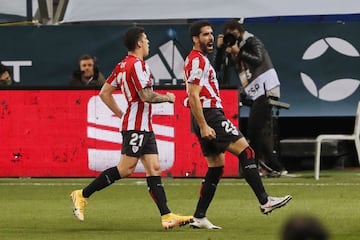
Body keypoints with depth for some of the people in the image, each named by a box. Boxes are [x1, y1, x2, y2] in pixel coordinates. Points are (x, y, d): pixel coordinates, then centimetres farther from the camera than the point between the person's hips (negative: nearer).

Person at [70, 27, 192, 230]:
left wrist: (121, 114, 20)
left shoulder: (122, 66, 14)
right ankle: (83, 195, -3)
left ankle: (167, 216, -3)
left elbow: (104, 93, 18)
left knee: (154, 169, 3)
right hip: (137, 126, -10)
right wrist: (167, 98, -4)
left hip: (145, 127, 10)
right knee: (125, 169, -9)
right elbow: (146, 96, -20)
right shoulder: (137, 65, -14)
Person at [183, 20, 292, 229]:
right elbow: (193, 97, -18)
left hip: (210, 116, 11)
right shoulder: (197, 61, -11)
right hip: (209, 116, -11)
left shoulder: (199, 60, 22)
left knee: (216, 167, 10)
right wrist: (203, 126, -22)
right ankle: (265, 201, -16)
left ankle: (199, 218, 8)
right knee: (245, 150, -13)